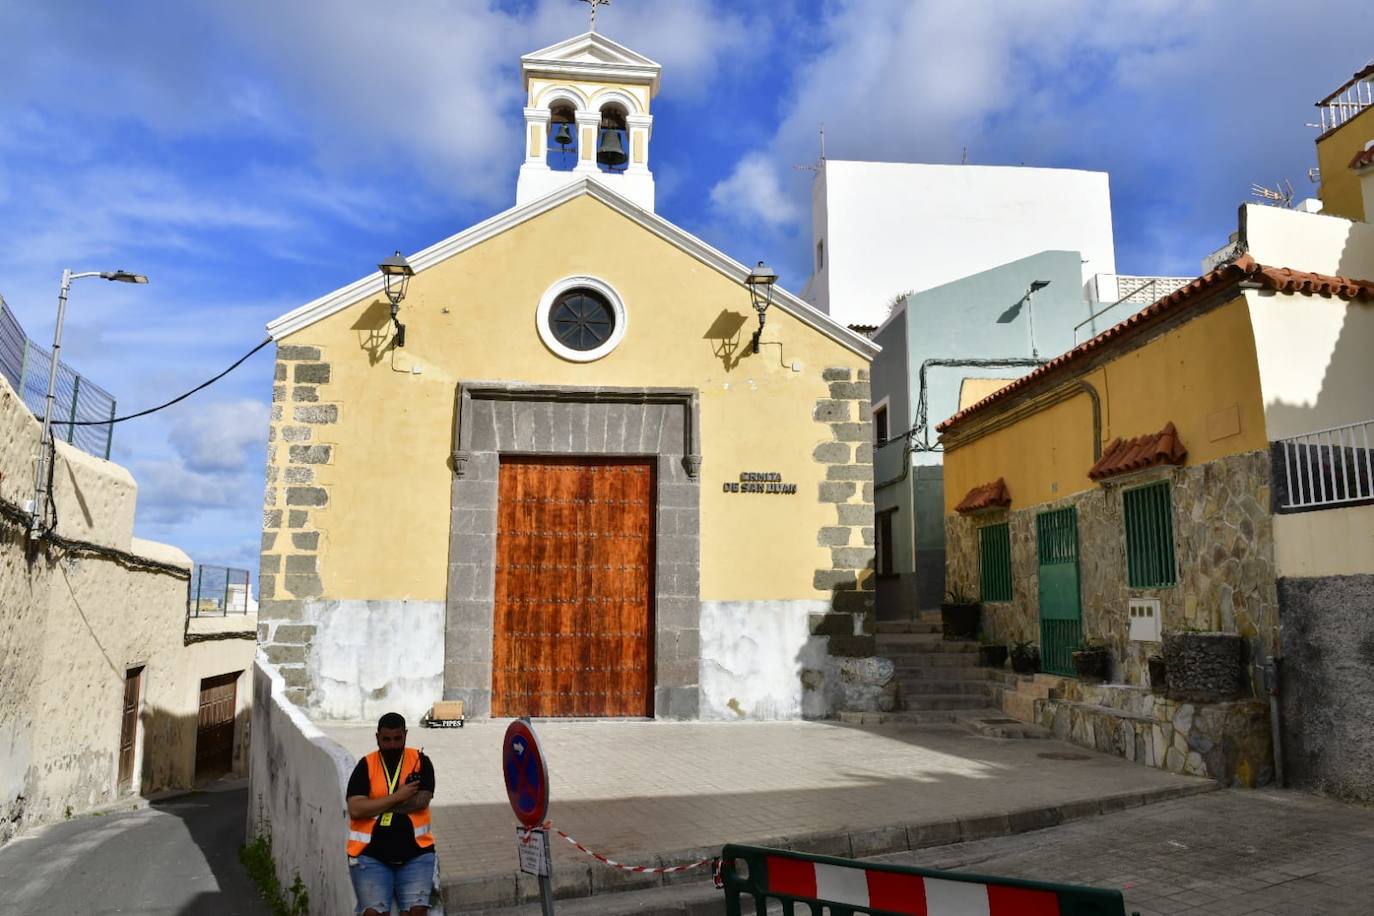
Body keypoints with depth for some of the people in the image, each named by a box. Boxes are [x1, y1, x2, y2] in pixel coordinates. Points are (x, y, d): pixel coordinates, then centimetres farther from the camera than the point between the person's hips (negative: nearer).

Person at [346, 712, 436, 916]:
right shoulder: (366, 766, 1)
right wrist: (397, 796, -13)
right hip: (371, 855, 0)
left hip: (415, 853, 1)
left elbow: (421, 801, -10)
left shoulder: (420, 761, 3)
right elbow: (355, 809, -11)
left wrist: (374, 805, -8)